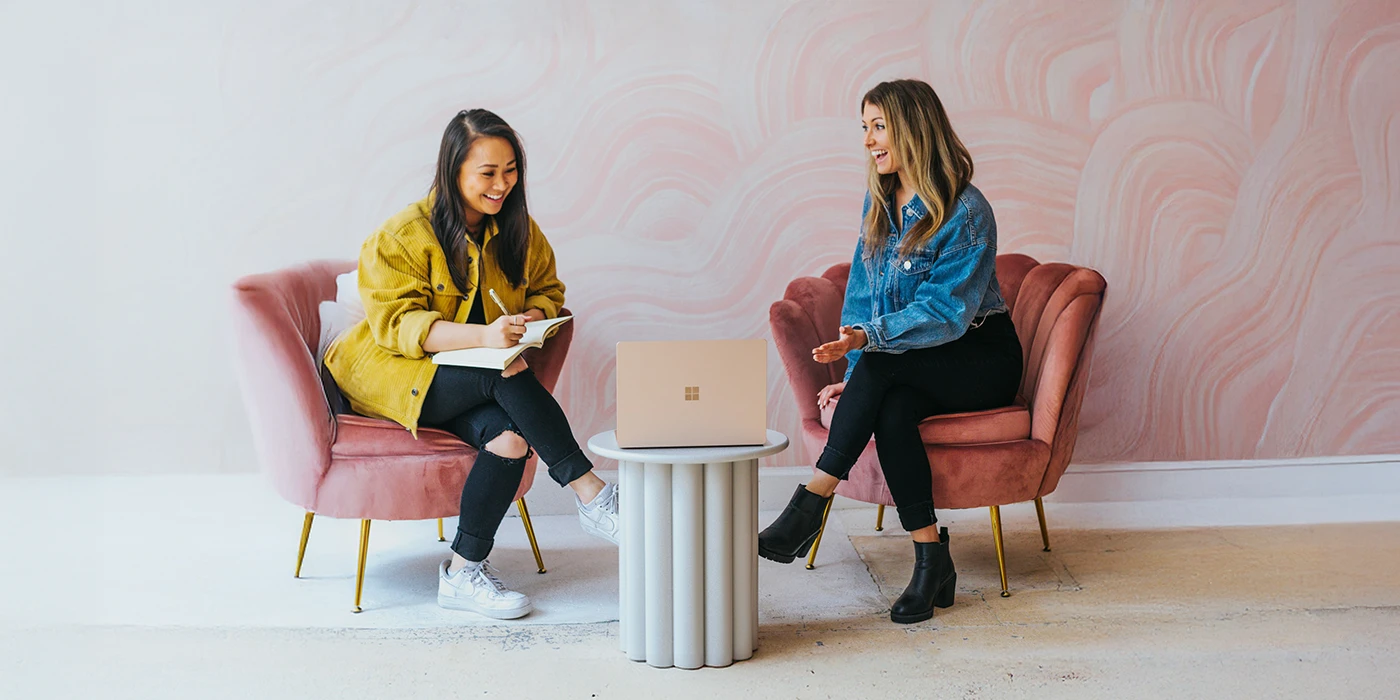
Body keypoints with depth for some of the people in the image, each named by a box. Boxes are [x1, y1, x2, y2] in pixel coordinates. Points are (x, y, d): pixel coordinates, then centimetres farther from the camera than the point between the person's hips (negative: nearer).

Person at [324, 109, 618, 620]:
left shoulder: (519, 231, 5)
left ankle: (463, 572, -19)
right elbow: (397, 323, -20)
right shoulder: (402, 236, -13)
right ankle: (590, 496, -26)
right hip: (391, 373, -5)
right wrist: (481, 336, -37)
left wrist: (527, 321, -14)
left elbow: (547, 291, 13)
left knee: (509, 437, -29)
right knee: (507, 380, -33)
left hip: (481, 374, 5)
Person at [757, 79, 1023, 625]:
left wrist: (866, 338, -35)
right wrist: (856, 377, -6)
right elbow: (862, 293, 7)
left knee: (884, 363, -34)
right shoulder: (879, 201, 6)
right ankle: (931, 560, -27)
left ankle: (810, 505, -33)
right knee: (891, 411, -31)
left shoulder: (968, 212, -16)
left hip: (981, 359, -5)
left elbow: (945, 311, -22)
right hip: (905, 370, 5)